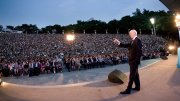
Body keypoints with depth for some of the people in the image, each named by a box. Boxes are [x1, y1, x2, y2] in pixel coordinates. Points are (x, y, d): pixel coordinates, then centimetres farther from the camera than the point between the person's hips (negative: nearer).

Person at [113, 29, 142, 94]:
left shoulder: (137, 40, -15)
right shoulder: (133, 41, 14)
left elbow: (139, 51, -22)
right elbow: (126, 45, 11)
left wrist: (136, 61, -23)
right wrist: (119, 43, 0)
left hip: (134, 61, -9)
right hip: (133, 61, 9)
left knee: (132, 76, -4)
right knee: (135, 74, 18)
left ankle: (128, 90, 3)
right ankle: (137, 87, 31)